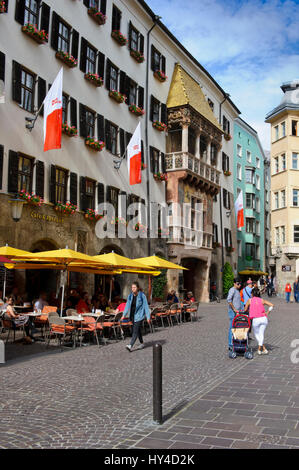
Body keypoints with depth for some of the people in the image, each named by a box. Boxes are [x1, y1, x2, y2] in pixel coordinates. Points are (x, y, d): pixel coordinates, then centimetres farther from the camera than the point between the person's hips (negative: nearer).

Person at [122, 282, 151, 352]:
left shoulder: (142, 296, -11)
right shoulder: (130, 296, 4)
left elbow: (146, 306, -9)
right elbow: (127, 306, 8)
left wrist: (148, 317, -10)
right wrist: (124, 315, 1)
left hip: (139, 316, -6)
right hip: (132, 316, 6)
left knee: (135, 331, -11)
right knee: (138, 330, 16)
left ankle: (130, 346, -17)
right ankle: (141, 343, 31)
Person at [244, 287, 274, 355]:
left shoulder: (249, 300, 5)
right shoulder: (262, 300, 10)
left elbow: (245, 310, 8)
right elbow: (272, 305, 3)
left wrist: (249, 311, 28)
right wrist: (267, 313, 9)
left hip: (255, 320, -2)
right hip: (264, 319, 2)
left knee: (257, 334, 18)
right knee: (261, 334, 14)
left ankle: (264, 349, 17)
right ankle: (259, 349, 15)